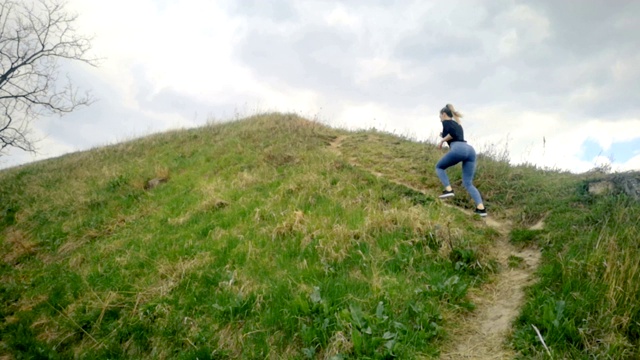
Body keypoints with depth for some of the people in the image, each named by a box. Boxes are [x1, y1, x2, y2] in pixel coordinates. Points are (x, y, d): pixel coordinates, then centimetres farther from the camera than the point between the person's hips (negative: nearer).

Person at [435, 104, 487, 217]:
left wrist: (442, 140, 5)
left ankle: (448, 190, -1)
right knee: (468, 183, 5)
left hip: (458, 149, -7)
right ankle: (481, 208, -10)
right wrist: (445, 135, 40)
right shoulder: (457, 124, 34)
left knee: (439, 167, 18)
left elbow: (453, 133, -8)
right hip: (470, 149, 7)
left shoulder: (446, 122, 10)